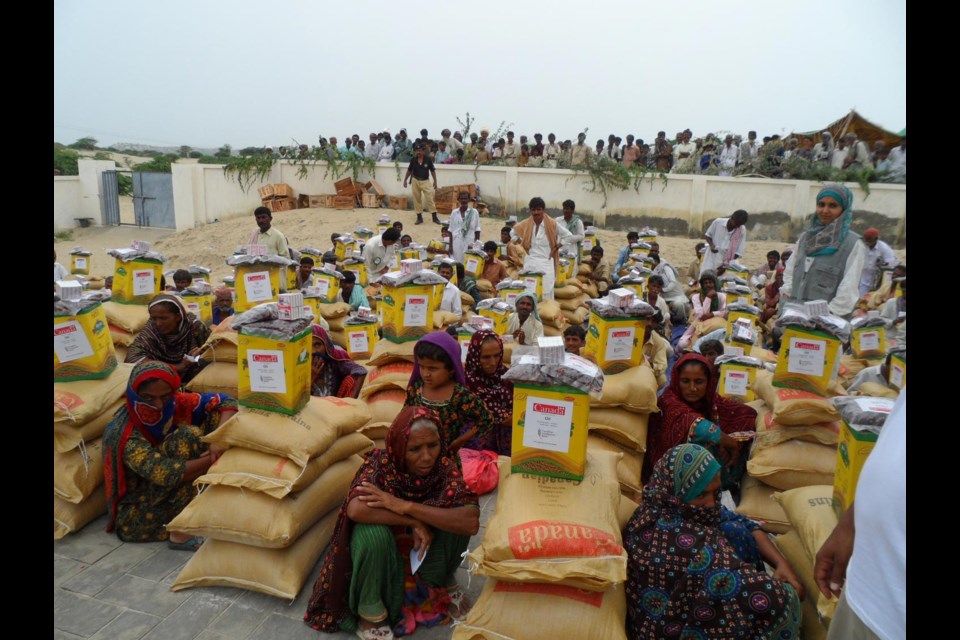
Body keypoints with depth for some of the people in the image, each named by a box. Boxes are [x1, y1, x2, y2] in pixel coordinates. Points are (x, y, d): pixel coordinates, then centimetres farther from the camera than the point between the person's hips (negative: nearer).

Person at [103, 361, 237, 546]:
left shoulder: (176, 404, -11)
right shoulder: (123, 432, -26)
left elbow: (225, 402, -11)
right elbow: (165, 473, -36)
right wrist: (214, 459, -28)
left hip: (170, 495, 6)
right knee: (186, 437, -26)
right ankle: (180, 532, -20)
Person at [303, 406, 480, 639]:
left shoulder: (445, 465, -22)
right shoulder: (380, 462, -27)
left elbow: (471, 522, -36)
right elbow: (356, 510, -45)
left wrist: (406, 506, -40)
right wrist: (414, 522, -37)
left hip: (422, 548, 2)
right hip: (381, 549, -2)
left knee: (454, 518, -25)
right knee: (373, 532, -35)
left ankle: (446, 584, 5)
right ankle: (370, 612, -8)